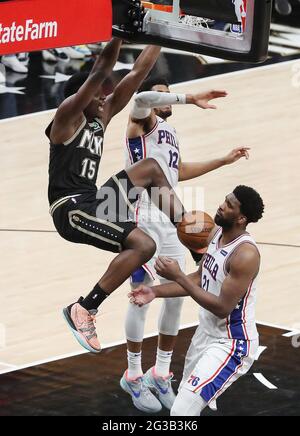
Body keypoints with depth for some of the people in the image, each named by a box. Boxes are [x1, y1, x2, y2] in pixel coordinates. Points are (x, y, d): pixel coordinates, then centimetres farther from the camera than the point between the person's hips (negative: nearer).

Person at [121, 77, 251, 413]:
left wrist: (224, 161, 33)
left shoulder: (170, 131, 19)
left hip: (170, 221, 8)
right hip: (143, 220, -8)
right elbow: (143, 99, -32)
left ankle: (161, 373, 20)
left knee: (176, 297, 8)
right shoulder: (142, 121, -7)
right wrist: (191, 98, -36)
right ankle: (133, 377, 9)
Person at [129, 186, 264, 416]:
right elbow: (200, 279, 14)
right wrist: (155, 292, 3)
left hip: (231, 344, -10)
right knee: (187, 403, 24)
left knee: (181, 411, -21)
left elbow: (222, 308, -27)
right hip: (207, 333, 10)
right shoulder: (216, 233, 1)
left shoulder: (246, 254, -27)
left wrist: (178, 277, -26)